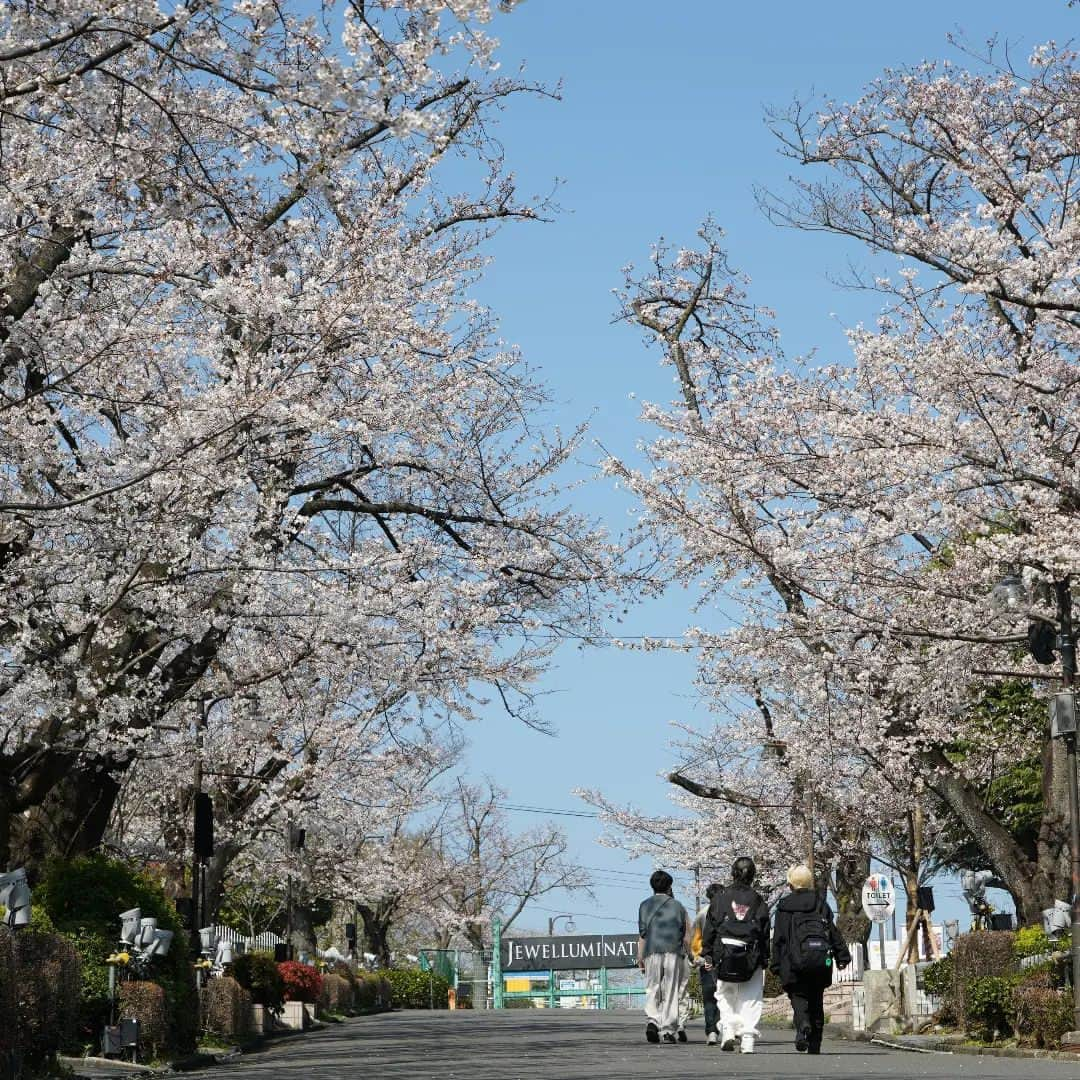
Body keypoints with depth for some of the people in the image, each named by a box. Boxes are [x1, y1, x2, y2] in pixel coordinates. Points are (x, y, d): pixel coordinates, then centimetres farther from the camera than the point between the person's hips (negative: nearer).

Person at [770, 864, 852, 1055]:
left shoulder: (784, 906, 4)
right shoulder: (821, 904, 12)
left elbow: (779, 938, 1)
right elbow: (834, 932, 10)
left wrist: (776, 964, 3)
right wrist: (842, 956, 14)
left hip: (795, 960, -3)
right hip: (821, 960, 3)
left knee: (799, 997, -2)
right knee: (816, 1002, 11)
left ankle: (803, 1026, -33)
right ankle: (814, 1046, 11)